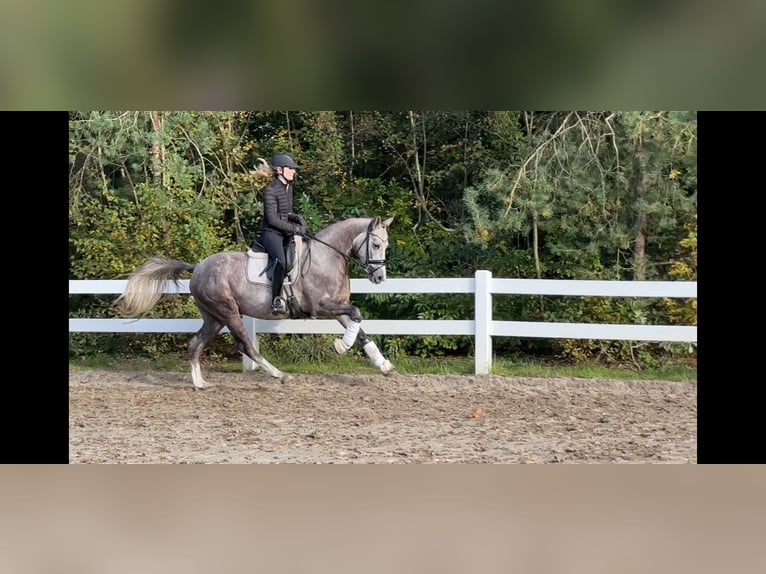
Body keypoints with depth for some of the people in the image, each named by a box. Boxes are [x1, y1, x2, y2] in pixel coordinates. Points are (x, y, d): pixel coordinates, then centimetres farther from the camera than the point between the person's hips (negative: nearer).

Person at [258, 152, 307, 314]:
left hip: (284, 233, 10)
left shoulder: (288, 188, 13)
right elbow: (272, 219, -19)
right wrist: (294, 228, -19)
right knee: (281, 260, -32)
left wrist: (297, 218, 3)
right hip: (271, 233, -10)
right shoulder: (271, 190, -14)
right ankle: (277, 300, -33)